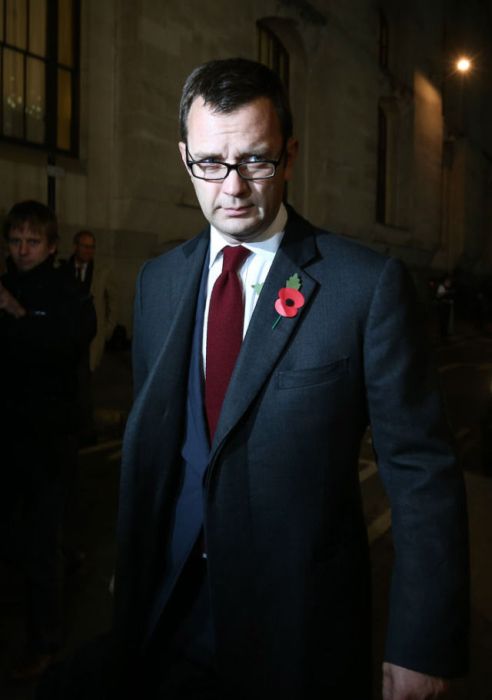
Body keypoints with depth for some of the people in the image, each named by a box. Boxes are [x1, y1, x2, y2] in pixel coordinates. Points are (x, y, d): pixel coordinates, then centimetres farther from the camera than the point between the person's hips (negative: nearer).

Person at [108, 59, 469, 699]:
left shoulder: (370, 285, -13)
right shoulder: (158, 281, 2)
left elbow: (423, 474, -12)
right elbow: (145, 439, 10)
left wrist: (422, 647, -13)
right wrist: (129, 564, 14)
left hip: (302, 625, -3)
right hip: (166, 613, 4)